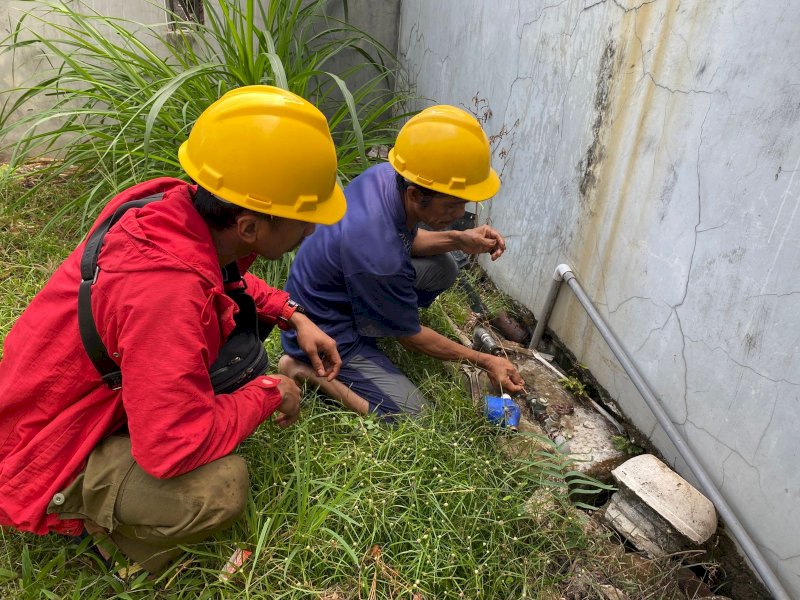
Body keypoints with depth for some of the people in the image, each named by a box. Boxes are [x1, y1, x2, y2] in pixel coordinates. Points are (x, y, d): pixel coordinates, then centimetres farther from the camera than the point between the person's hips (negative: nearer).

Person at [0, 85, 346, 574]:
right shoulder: (164, 290, -39)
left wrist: (294, 317, -3)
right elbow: (175, 448, -36)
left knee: (241, 320, 0)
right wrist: (268, 394, -20)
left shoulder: (181, 207, -13)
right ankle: (96, 512, 2)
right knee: (222, 485, -30)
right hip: (44, 461, -8)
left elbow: (228, 278, 10)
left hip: (102, 390, 8)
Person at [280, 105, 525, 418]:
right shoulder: (378, 260, -39)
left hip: (338, 291, 8)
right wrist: (485, 361, -10)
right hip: (325, 332, -8)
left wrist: (457, 239, -11)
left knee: (443, 267, 1)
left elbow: (405, 239, 7)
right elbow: (409, 336, -19)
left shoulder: (385, 174, -17)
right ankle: (305, 368, -3)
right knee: (408, 411, -10)